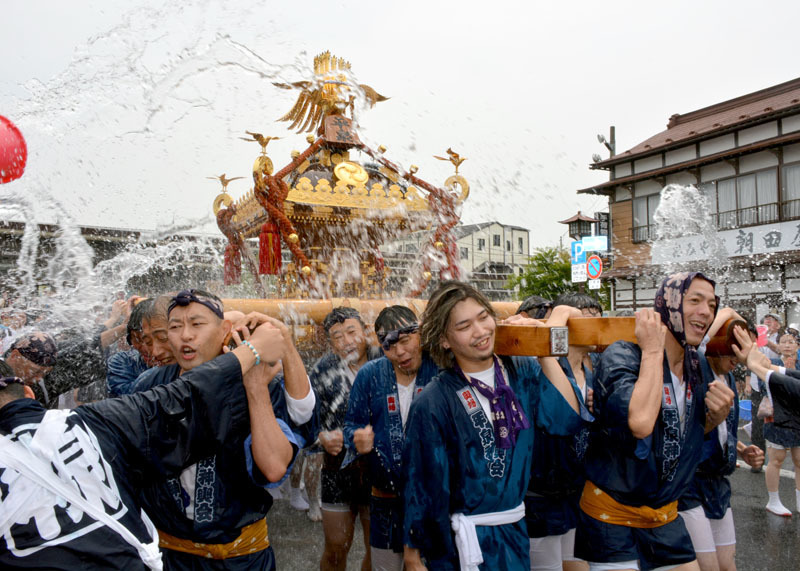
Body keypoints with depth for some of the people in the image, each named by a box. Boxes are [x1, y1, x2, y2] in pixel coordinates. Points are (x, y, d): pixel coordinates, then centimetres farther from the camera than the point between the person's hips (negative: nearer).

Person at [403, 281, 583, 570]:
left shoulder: (522, 371, -5)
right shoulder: (431, 404, -19)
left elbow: (568, 419, -16)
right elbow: (421, 486, -12)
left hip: (517, 528, 5)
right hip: (467, 540, -4)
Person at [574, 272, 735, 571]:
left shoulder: (698, 367, 2)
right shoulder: (621, 356, -21)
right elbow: (640, 422, -40)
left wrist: (716, 417, -7)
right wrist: (652, 351, -28)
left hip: (665, 513, 7)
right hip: (612, 514, -7)